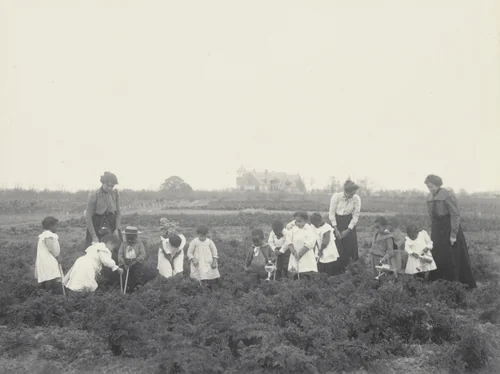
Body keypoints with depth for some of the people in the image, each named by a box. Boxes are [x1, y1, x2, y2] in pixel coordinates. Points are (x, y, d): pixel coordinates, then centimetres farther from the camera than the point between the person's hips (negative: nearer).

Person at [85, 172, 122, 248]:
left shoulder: (115, 194, 0)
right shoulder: (94, 196, -13)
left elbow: (118, 213, 5)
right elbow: (88, 217, -11)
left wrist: (117, 229, -7)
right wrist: (94, 236, -14)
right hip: (96, 227, -3)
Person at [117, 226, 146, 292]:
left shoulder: (139, 244, 0)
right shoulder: (123, 244, 7)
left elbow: (143, 254, -10)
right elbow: (120, 254, -1)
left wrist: (135, 261, -23)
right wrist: (123, 263, -17)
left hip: (136, 263, -2)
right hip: (126, 264, 2)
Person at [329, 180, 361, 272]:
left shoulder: (357, 199, -16)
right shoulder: (336, 196, -20)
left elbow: (355, 216, -8)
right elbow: (331, 213, -12)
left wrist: (348, 230, -13)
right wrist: (336, 230, -14)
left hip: (349, 222, 2)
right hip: (336, 221, -1)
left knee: (351, 243, -3)